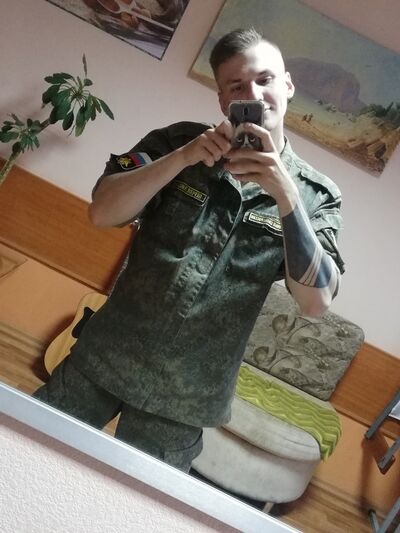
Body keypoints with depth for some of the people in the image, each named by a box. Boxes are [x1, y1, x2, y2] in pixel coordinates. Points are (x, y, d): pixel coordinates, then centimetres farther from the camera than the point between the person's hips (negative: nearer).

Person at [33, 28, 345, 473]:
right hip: (103, 357, 2)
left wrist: (286, 195, -25)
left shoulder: (315, 193, -4)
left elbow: (316, 302, -15)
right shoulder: (179, 141, -1)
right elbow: (102, 212, -10)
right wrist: (184, 157, -22)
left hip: (185, 397, -1)